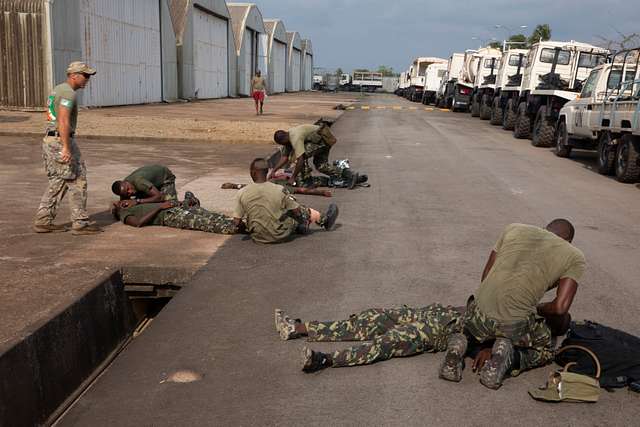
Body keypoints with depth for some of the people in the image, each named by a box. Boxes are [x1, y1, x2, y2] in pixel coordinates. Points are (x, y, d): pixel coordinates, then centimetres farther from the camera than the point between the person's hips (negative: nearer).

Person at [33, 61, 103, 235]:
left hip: (49, 140, 10)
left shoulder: (57, 90, 18)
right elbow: (63, 121, -25)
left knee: (57, 182, 14)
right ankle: (80, 223, -1)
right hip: (62, 141, -10)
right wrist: (66, 148, -29)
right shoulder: (69, 93, -14)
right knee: (77, 181, -3)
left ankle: (43, 221, 13)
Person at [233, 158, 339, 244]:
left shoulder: (242, 193, -15)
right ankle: (324, 220, 47)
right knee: (307, 211, 20)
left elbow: (237, 222, -12)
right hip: (279, 235, -3)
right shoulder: (279, 190, -18)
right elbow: (297, 211, -10)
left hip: (257, 237, 3)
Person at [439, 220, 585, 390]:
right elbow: (560, 308, -1)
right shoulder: (575, 256, 11)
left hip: (481, 312, 3)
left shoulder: (514, 229, 19)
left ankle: (460, 343, 4)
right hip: (516, 325, -3)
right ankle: (508, 357, -2)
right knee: (545, 352, 29)